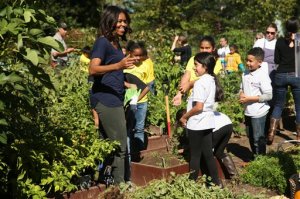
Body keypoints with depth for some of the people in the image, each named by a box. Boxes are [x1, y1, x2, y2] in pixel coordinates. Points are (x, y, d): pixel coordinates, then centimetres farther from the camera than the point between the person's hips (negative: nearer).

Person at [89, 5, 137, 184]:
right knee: (119, 146, -8)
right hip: (106, 99, -9)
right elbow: (93, 69, -26)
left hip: (114, 99, 9)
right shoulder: (102, 42, -12)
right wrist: (119, 65, -38)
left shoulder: (116, 42, 14)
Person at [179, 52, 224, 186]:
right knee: (208, 154, 14)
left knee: (195, 155, 4)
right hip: (208, 123, 8)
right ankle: (216, 182, 19)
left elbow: (198, 107, -24)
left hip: (197, 124, -8)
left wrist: (184, 117, -12)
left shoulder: (200, 82, -20)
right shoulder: (212, 80, 7)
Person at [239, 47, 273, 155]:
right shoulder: (245, 74, 4)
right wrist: (241, 94, -6)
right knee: (250, 137, 19)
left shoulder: (262, 76, -17)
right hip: (248, 112, 7)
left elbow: (268, 95, -20)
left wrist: (249, 98, -20)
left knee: (258, 138, 4)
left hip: (258, 113, -7)